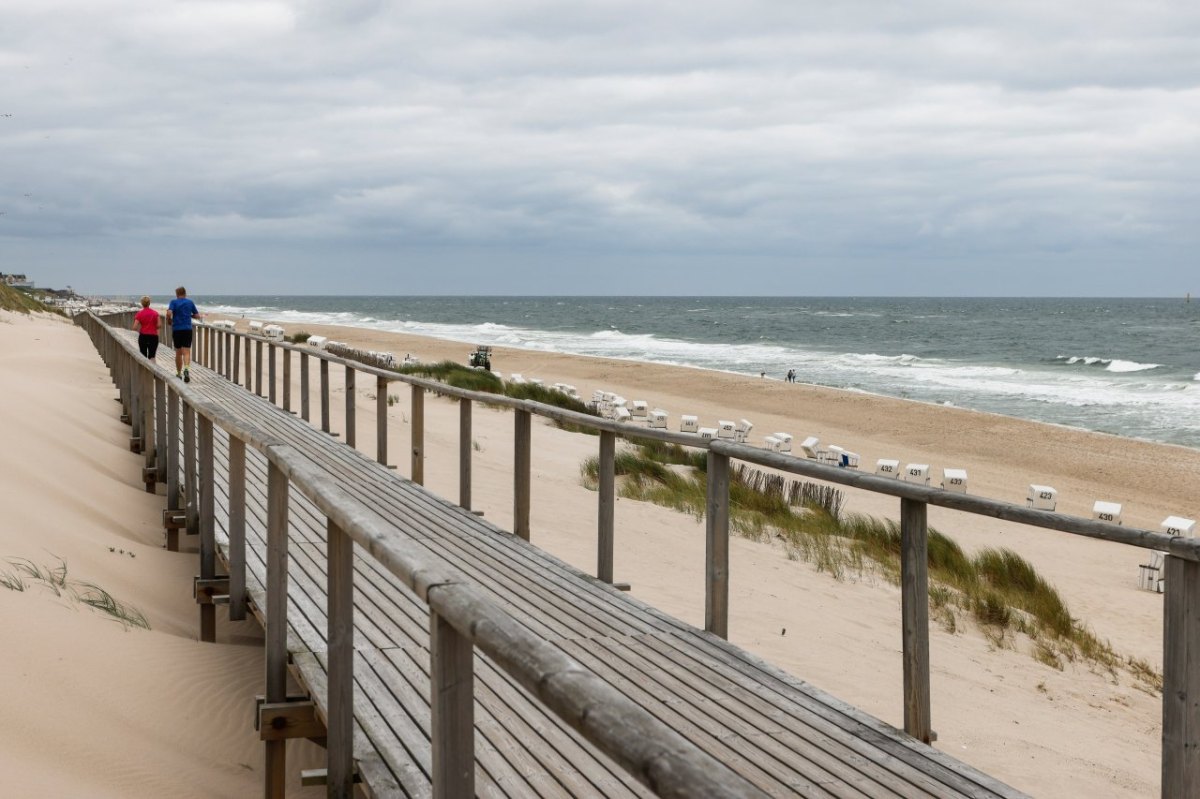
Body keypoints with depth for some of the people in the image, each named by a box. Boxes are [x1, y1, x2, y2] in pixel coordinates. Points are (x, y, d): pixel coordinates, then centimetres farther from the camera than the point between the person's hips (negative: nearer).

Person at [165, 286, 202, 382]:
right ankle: (186, 369, -32)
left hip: (176, 330, 0)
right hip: (187, 329, 0)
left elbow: (169, 313, -17)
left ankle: (179, 373, 20)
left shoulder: (174, 302, -1)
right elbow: (197, 315, 11)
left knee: (178, 353, 12)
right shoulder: (190, 302, 6)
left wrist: (169, 321, 2)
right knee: (186, 352, -6)